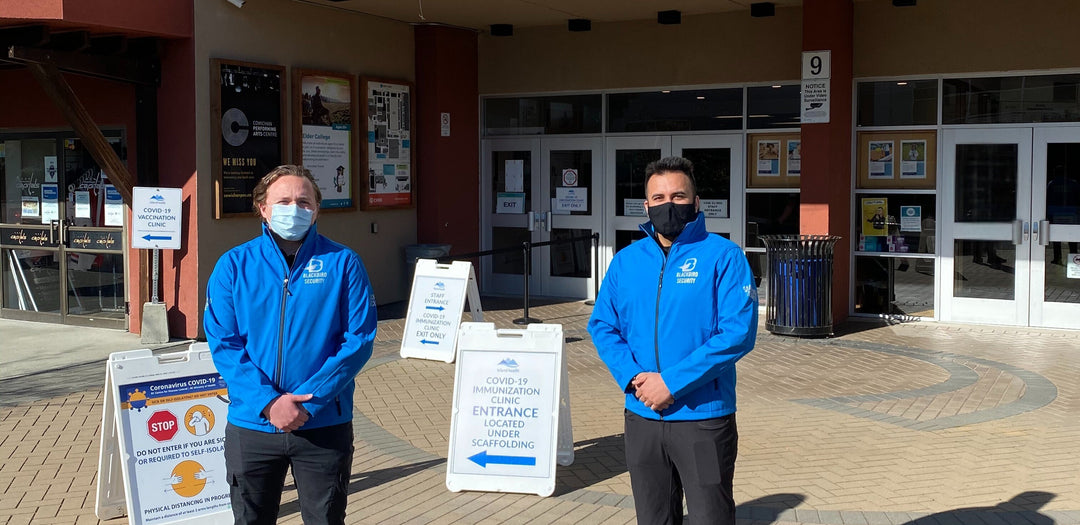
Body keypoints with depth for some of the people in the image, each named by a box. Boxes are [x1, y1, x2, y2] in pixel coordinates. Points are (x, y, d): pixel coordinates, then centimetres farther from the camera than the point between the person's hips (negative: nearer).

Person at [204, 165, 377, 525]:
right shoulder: (233, 265, 1)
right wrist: (268, 402, -17)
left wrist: (309, 401, -16)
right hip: (251, 424, 1)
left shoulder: (342, 263, -2)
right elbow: (223, 343, -5)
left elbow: (359, 340, -7)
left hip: (325, 425, -1)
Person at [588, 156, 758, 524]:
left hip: (703, 418, -4)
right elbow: (602, 325, 7)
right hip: (641, 417, 4)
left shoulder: (723, 256, -8)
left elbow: (739, 332, -16)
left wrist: (672, 382, -19)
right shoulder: (626, 261, 7)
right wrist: (633, 378, -11)